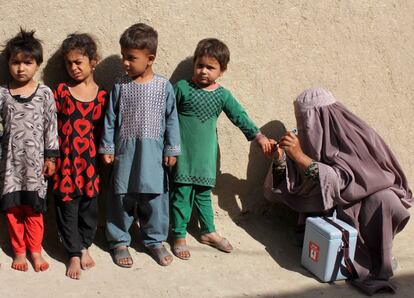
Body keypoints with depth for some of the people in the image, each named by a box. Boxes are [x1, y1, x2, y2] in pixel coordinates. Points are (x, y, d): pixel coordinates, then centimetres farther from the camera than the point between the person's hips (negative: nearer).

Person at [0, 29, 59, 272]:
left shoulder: (45, 93, -3)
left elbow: (51, 126, -1)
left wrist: (51, 157, -1)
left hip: (35, 159, -1)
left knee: (34, 207, 7)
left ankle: (35, 250, 23)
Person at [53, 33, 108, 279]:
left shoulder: (102, 95, 1)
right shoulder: (61, 91, 1)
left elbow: (104, 129, 5)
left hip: (91, 160, 1)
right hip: (66, 158, -1)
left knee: (89, 205, 10)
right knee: (67, 206, 3)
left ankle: (85, 247, 30)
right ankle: (74, 255, 16)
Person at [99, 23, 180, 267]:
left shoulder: (164, 86, -4)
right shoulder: (120, 86, -1)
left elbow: (171, 119, 1)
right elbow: (111, 119, 3)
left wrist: (172, 149, -1)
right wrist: (107, 148, 2)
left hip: (153, 153, 0)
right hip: (125, 151, 1)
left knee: (155, 198, 7)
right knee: (122, 198, 7)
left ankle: (155, 240, 25)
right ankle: (119, 241, 23)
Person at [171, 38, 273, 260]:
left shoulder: (223, 95, 1)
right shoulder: (182, 88, -7)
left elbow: (240, 117, 2)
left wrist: (258, 135, -7)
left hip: (206, 154, 3)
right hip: (183, 153, -3)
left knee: (203, 193, 16)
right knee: (182, 193, 1)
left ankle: (208, 231, 31)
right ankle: (179, 236, 14)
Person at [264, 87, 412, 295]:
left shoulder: (357, 137, -19)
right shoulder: (312, 139, -3)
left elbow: (341, 181, -28)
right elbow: (292, 184, 1)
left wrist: (300, 156, -32)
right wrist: (280, 158, -17)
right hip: (329, 208, 4)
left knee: (383, 199, -31)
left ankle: (372, 266, -12)